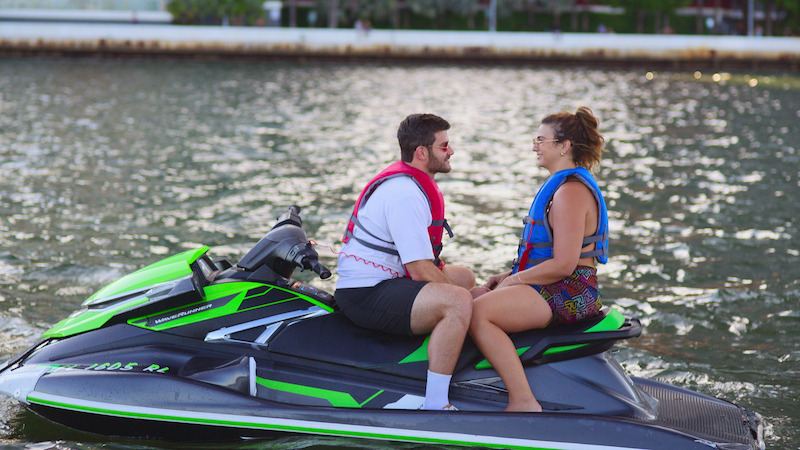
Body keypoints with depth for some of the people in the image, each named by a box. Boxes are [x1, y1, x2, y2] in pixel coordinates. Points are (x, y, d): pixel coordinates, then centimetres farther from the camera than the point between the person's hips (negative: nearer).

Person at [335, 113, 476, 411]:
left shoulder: (415, 183, 15)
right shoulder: (404, 194, -21)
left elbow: (423, 258, 24)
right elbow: (420, 271, -23)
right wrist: (456, 291, -10)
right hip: (366, 294, -12)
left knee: (465, 277, 27)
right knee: (459, 301, -30)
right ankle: (435, 406, -30)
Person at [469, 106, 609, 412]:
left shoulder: (571, 191, -15)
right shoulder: (562, 185, 19)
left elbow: (563, 265, -21)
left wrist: (512, 281, -12)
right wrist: (508, 276, 12)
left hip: (569, 294, -11)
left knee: (478, 312, -28)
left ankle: (523, 402, -31)